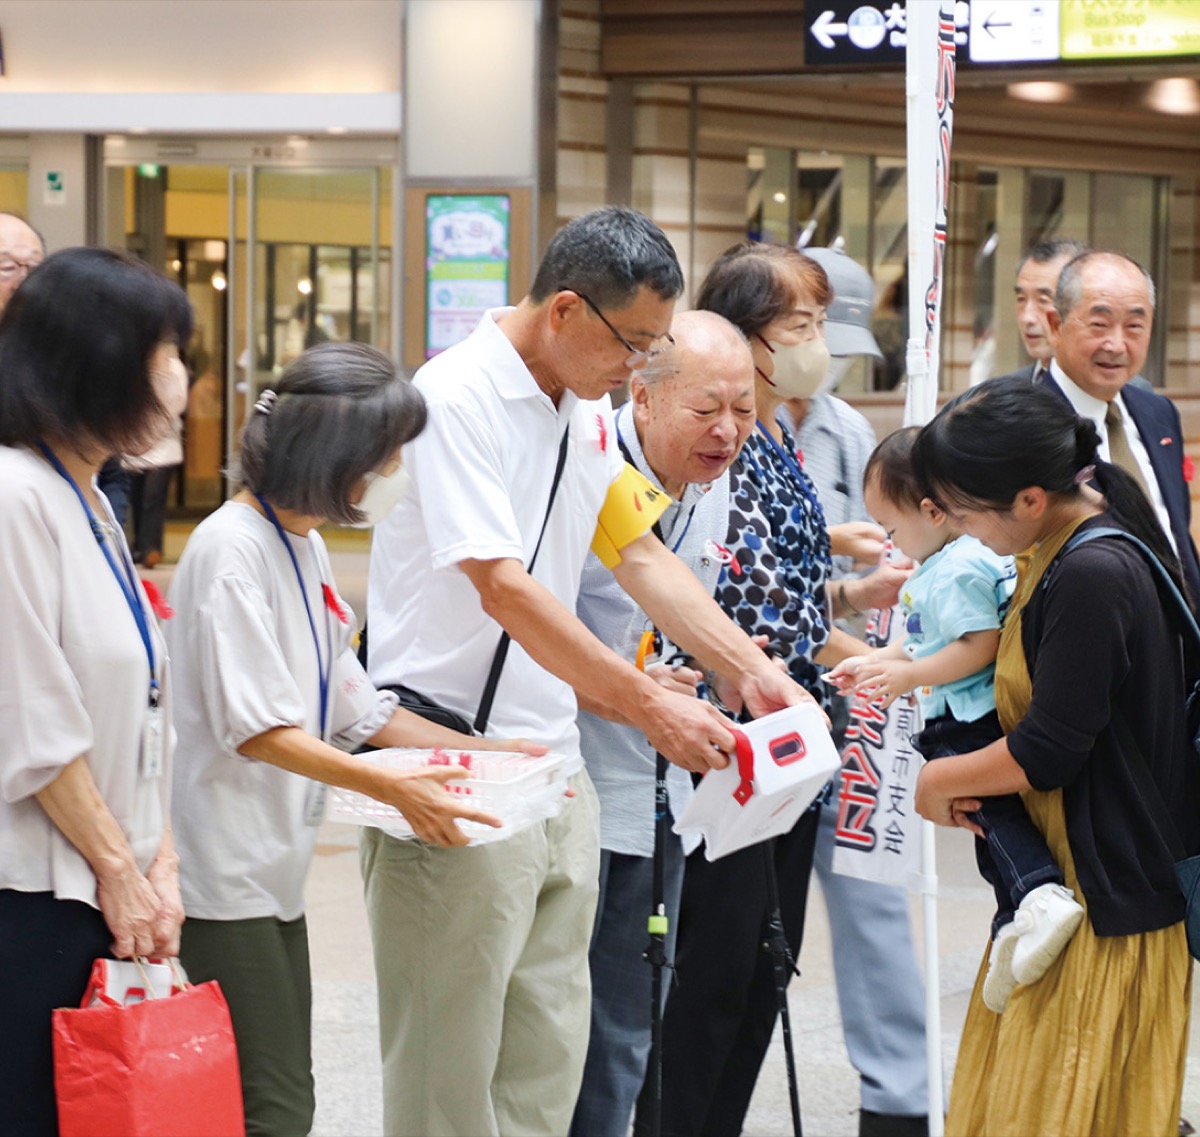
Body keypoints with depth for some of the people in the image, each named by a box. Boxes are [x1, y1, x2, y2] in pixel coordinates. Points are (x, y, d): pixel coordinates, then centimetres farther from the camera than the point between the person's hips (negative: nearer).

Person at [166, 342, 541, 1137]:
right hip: (226, 872, -9)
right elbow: (256, 729, -21)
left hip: (276, 865, 9)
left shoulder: (305, 544, 13)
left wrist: (483, 752, 7)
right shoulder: (233, 549, -16)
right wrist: (395, 788, -25)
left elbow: (351, 706, 15)